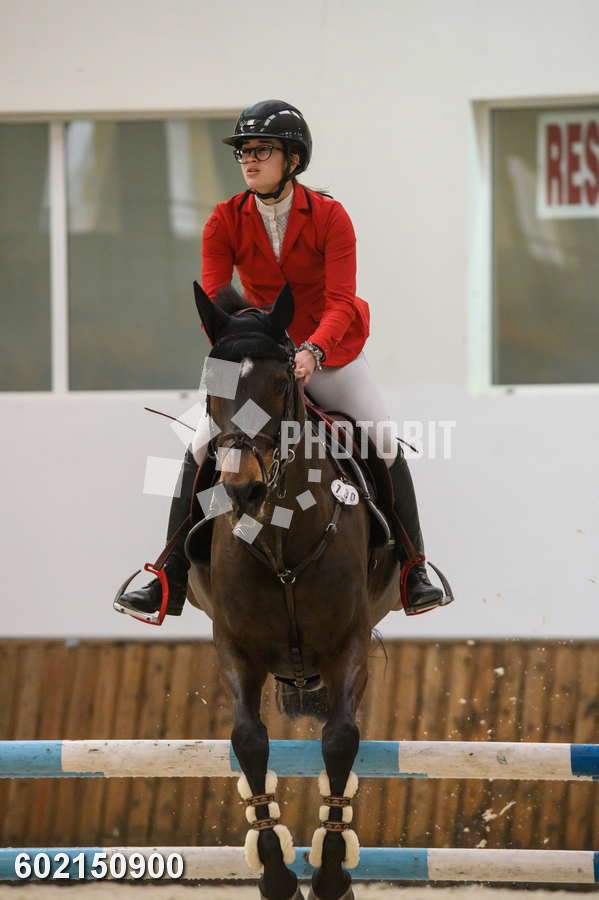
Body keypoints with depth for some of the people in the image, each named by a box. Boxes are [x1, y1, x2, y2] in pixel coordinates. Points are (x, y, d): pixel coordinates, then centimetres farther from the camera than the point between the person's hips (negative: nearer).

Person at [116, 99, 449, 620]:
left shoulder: (329, 217, -16)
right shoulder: (225, 221, -10)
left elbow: (340, 303, -23)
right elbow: (212, 299, -15)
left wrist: (313, 351, -41)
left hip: (328, 352, -1)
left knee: (386, 444, -12)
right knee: (201, 449, -11)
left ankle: (414, 572, 0)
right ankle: (170, 581, -5)